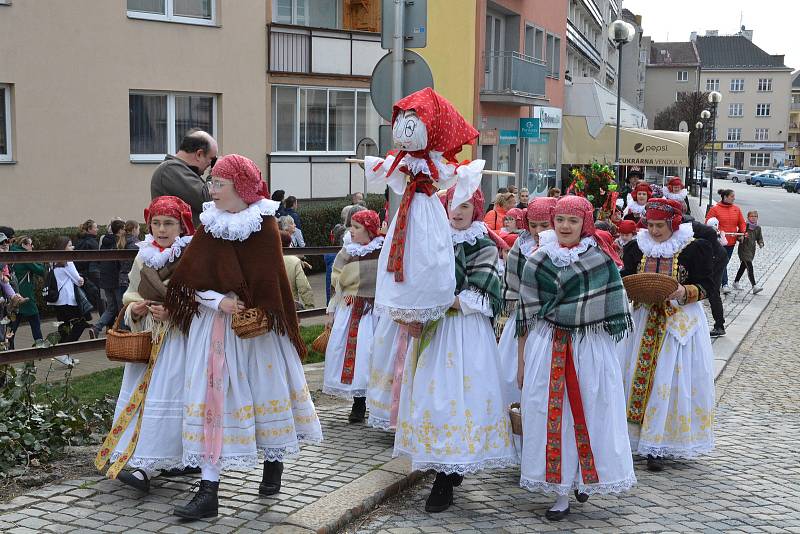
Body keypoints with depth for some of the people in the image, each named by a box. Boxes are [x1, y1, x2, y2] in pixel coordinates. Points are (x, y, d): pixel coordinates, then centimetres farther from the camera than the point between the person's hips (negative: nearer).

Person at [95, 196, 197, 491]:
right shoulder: (144, 257, 11)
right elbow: (130, 294, 18)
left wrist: (172, 312, -20)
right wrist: (134, 307, -3)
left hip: (178, 337, -6)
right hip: (147, 337, 7)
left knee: (162, 399, -9)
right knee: (137, 395, 5)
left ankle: (145, 466, -9)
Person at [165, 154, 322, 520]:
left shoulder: (264, 225, -7)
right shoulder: (209, 226, 2)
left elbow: (270, 281, -8)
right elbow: (189, 280, -2)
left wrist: (260, 317, -16)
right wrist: (220, 301, -16)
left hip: (258, 323, -2)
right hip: (214, 322, 2)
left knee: (265, 389, 11)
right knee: (213, 396, -3)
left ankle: (273, 464, 34)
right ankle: (209, 491, -2)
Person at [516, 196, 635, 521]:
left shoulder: (601, 260, 0)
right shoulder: (537, 261, 5)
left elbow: (612, 312, 2)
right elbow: (525, 315, 7)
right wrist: (521, 360, 6)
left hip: (590, 348, -1)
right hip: (546, 348, 1)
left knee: (588, 414, 4)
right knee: (551, 417, 2)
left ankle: (585, 479, 26)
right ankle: (562, 493, 12)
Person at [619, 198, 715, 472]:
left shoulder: (694, 249, -5)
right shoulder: (637, 247, 6)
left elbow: (705, 286, -4)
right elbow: (626, 278, 12)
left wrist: (685, 292, -24)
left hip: (681, 322, -4)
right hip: (644, 321, 4)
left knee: (668, 381, -4)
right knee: (636, 376, 3)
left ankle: (656, 447, 0)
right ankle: (634, 435, 14)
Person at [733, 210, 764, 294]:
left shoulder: (758, 228, 9)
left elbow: (759, 238, 16)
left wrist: (761, 244, -4)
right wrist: (742, 237, -25)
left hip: (752, 250, 6)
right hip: (744, 249, -6)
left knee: (743, 266, 16)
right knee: (749, 266, -15)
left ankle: (736, 282, 30)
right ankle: (754, 286, -21)